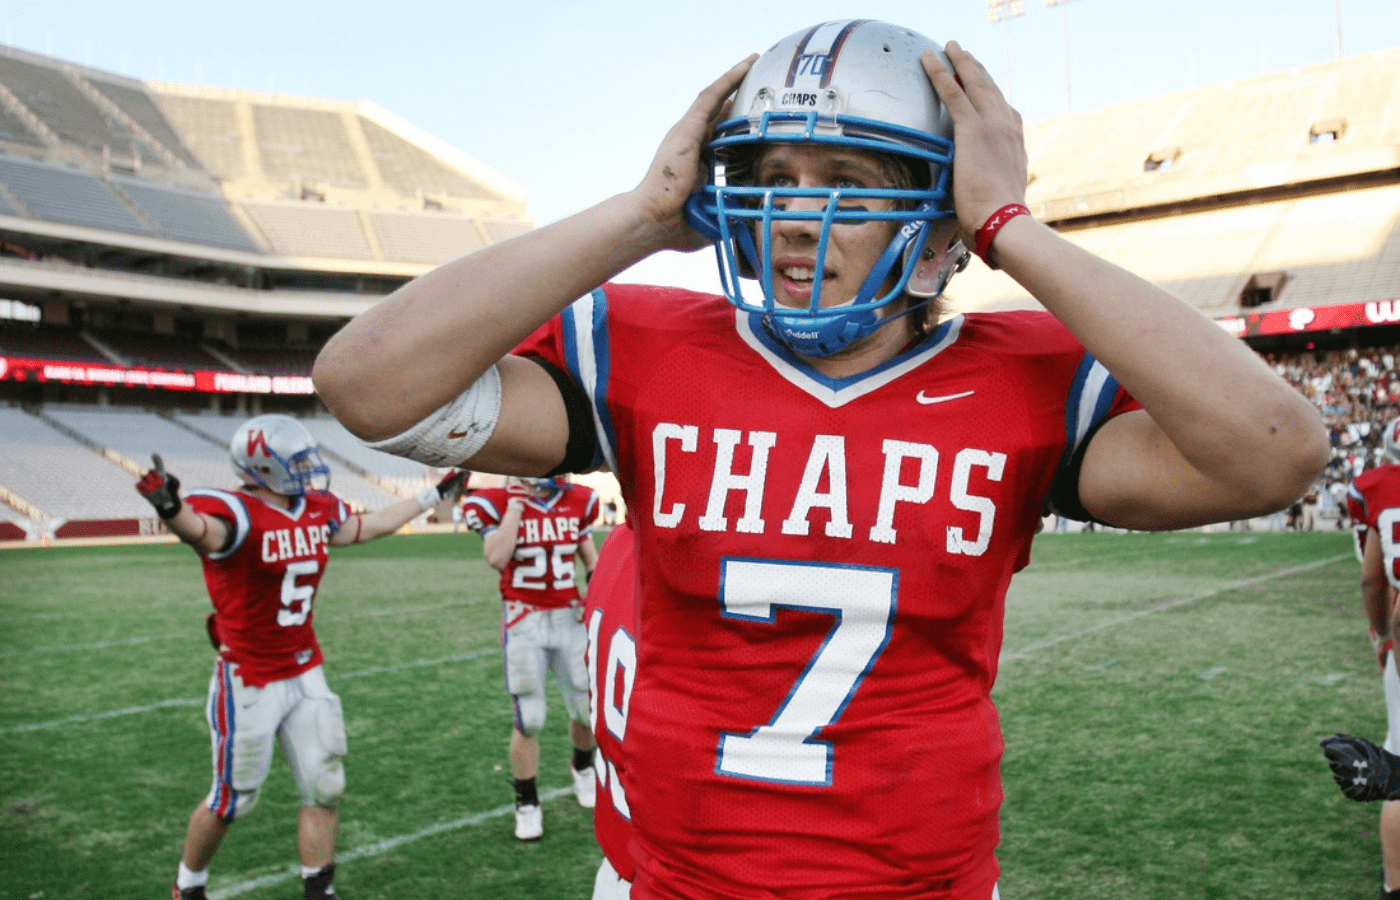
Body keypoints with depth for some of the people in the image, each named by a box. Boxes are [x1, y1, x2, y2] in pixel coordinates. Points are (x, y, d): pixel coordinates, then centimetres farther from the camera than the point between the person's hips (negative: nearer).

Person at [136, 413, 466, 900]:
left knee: (324, 788, 10)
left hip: (306, 674, 7)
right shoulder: (237, 513, -20)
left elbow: (371, 525, 21)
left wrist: (434, 495, 28)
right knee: (233, 798, 8)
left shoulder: (317, 510, 3)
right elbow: (200, 529, -44)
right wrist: (171, 507, -68)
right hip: (250, 681, -7)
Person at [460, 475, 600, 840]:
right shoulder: (497, 504, -8)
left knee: (588, 708, 8)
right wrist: (516, 505, -18)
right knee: (529, 719, -2)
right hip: (524, 620, -3)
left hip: (570, 618, 3)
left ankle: (583, 767, 41)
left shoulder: (579, 501, 3)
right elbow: (497, 558, -22)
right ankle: (527, 803, 18)